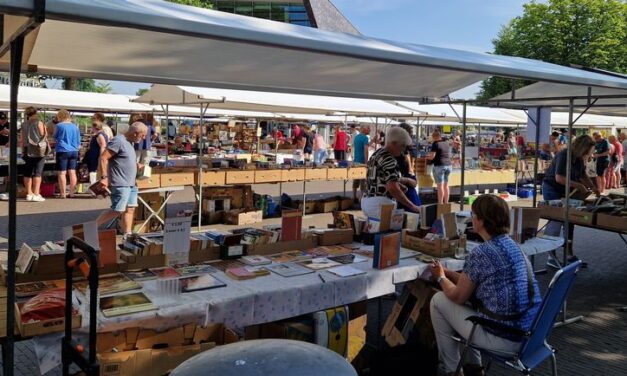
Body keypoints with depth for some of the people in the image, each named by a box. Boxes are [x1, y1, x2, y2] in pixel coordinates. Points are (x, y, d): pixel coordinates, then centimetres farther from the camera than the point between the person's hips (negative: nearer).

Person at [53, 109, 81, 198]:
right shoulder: (75, 127, 8)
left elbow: (55, 137, 10)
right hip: (74, 151, 5)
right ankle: (72, 193, 10)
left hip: (63, 151, -5)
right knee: (72, 172, 7)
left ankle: (63, 193, -1)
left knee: (62, 173, -1)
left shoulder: (59, 126, -6)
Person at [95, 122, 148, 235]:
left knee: (130, 209, 8)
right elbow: (103, 158, -17)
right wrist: (104, 177, -20)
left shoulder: (130, 142, 16)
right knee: (117, 210, -8)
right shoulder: (118, 141, -14)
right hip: (120, 184, -9)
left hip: (131, 184, 10)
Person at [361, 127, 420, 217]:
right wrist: (412, 206, -18)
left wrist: (396, 179, 17)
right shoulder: (389, 160, -14)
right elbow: (393, 189, -24)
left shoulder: (376, 154, 15)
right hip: (381, 204, -10)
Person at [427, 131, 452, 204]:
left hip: (439, 166, -7)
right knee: (446, 185, 13)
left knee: (440, 185, -4)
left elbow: (432, 157, -12)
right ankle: (446, 203, 18)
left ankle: (440, 203, -3)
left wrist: (427, 157, 10)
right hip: (449, 165, 7)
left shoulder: (435, 144, -6)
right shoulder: (446, 144, 15)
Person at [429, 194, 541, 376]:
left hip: (504, 339, -8)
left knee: (438, 301, 6)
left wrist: (441, 278, 11)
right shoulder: (513, 245, 7)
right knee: (470, 292, 27)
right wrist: (448, 272, 21)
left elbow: (458, 297, -7)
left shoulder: (480, 253, -19)